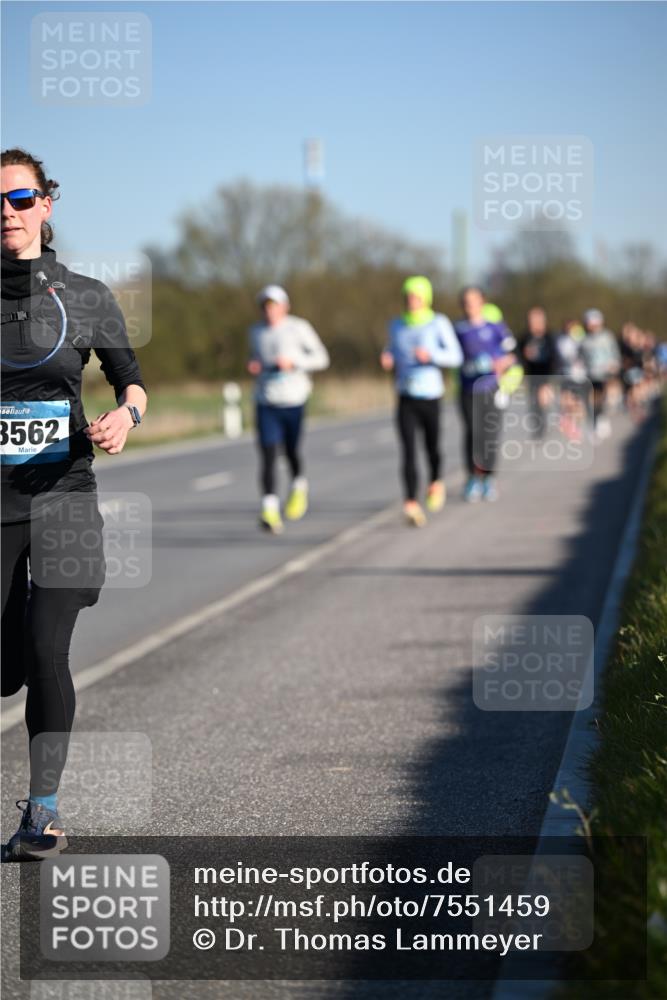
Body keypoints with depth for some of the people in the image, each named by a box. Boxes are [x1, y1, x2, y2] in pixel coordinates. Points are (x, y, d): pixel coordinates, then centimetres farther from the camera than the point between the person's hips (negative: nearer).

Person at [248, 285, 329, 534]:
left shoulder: (299, 328, -4)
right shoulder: (256, 331, 8)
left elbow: (321, 358, -2)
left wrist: (293, 362, -16)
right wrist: (253, 366, 1)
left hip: (294, 401, -2)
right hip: (266, 402, 2)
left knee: (291, 451, 10)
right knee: (268, 455, -10)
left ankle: (299, 486, 43)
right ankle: (269, 511, -16)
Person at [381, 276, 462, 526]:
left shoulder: (439, 323, -3)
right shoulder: (397, 325, 7)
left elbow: (455, 356, -8)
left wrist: (430, 355, -25)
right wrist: (387, 360, -3)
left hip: (430, 395, -1)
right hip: (405, 396, 2)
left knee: (432, 447, 12)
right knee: (408, 450, -12)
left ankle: (436, 483, 44)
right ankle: (411, 504, -18)